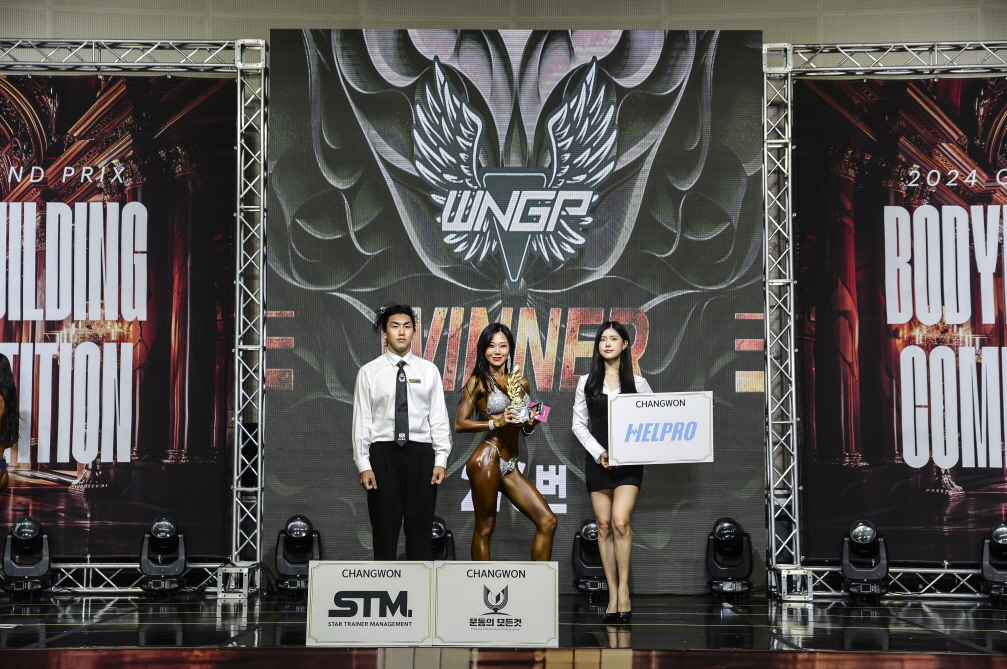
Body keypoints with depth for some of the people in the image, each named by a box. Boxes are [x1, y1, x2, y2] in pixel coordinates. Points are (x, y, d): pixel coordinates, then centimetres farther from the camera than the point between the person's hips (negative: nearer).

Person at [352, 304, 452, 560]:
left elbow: (439, 418, 5)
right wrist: (364, 465, -6)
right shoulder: (369, 372, 4)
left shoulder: (429, 371, 7)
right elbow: (362, 421, 1)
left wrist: (441, 461, -4)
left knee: (420, 528, 4)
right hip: (384, 453, -1)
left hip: (420, 453, 1)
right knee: (385, 529, 3)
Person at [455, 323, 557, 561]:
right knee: (485, 528, -1)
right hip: (487, 458, -6)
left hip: (510, 465, 6)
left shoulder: (521, 383, 16)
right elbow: (460, 424, -6)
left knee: (547, 521, 0)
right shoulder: (479, 381, 0)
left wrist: (530, 422, 1)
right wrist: (496, 422, -17)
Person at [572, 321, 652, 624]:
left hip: (628, 461, -2)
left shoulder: (637, 383, 5)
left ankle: (624, 589, -6)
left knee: (620, 520, -17)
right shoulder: (587, 382, 7)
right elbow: (579, 424, 6)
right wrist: (599, 453, -6)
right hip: (597, 459, 2)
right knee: (604, 525, 1)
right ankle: (612, 594, 6)